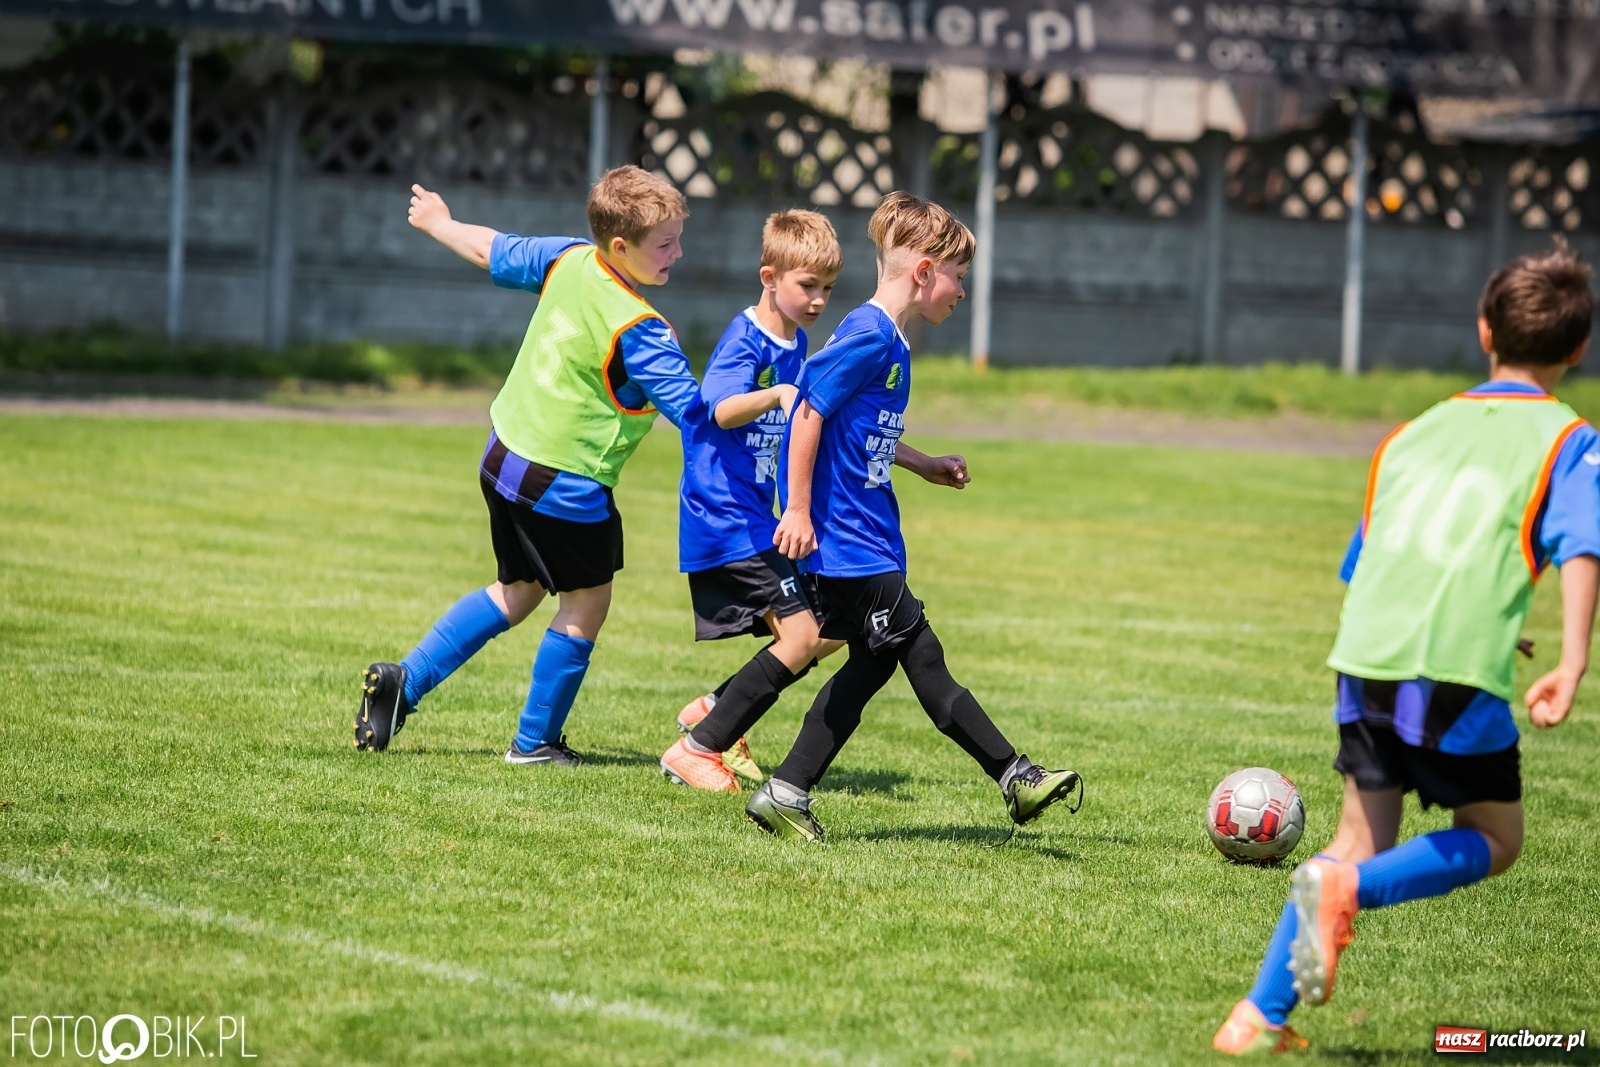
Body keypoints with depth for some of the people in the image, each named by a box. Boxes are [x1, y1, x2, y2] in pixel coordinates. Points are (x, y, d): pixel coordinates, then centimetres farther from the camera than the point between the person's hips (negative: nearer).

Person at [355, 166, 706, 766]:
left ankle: (403, 681, 18)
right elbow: (695, 411, -25)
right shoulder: (639, 330, -23)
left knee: (517, 590, 23)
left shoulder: (567, 260, -2)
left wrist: (437, 223, 33)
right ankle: (535, 741, 18)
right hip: (565, 484, -8)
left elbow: (492, 253, 15)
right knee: (586, 603, 11)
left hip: (505, 455, 8)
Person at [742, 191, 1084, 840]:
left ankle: (786, 795, 13)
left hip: (867, 539, 11)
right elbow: (810, 413, -19)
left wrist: (925, 465, 32)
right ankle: (1014, 777, 0)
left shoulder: (889, 341, 14)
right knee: (922, 657, -4)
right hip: (847, 539, -11)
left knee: (872, 664, 11)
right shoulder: (867, 337, -16)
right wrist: (799, 510, -19)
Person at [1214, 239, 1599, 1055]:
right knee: (1493, 837, 13)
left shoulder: (1418, 429, 24)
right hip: (1459, 670, -5)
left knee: (1363, 838, 15)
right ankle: (1347, 888, -14)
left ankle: (1260, 1017, 6)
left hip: (1365, 652, 5)